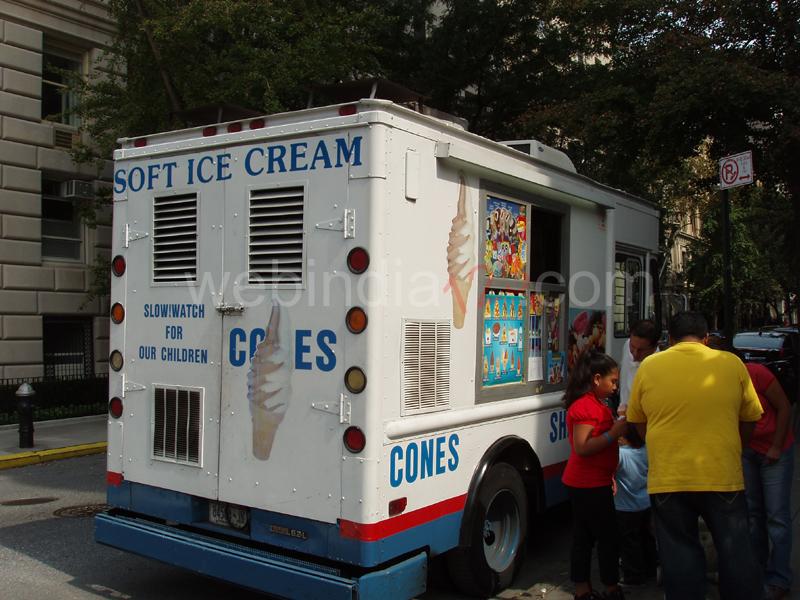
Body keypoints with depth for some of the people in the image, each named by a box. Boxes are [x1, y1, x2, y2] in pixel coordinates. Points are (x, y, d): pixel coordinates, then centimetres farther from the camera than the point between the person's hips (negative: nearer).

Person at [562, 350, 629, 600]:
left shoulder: (596, 405, 16)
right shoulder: (585, 406, -18)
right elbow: (582, 447, -24)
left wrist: (619, 423, 14)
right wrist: (614, 432, -26)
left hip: (582, 484, 10)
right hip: (590, 485, -10)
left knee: (583, 537, 12)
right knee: (608, 537, 2)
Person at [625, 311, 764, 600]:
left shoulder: (649, 366, 0)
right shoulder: (732, 364, 0)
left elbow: (637, 422, 10)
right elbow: (750, 420, 9)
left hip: (667, 479, 0)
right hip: (723, 478, 0)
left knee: (680, 558, 11)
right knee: (736, 556, 14)